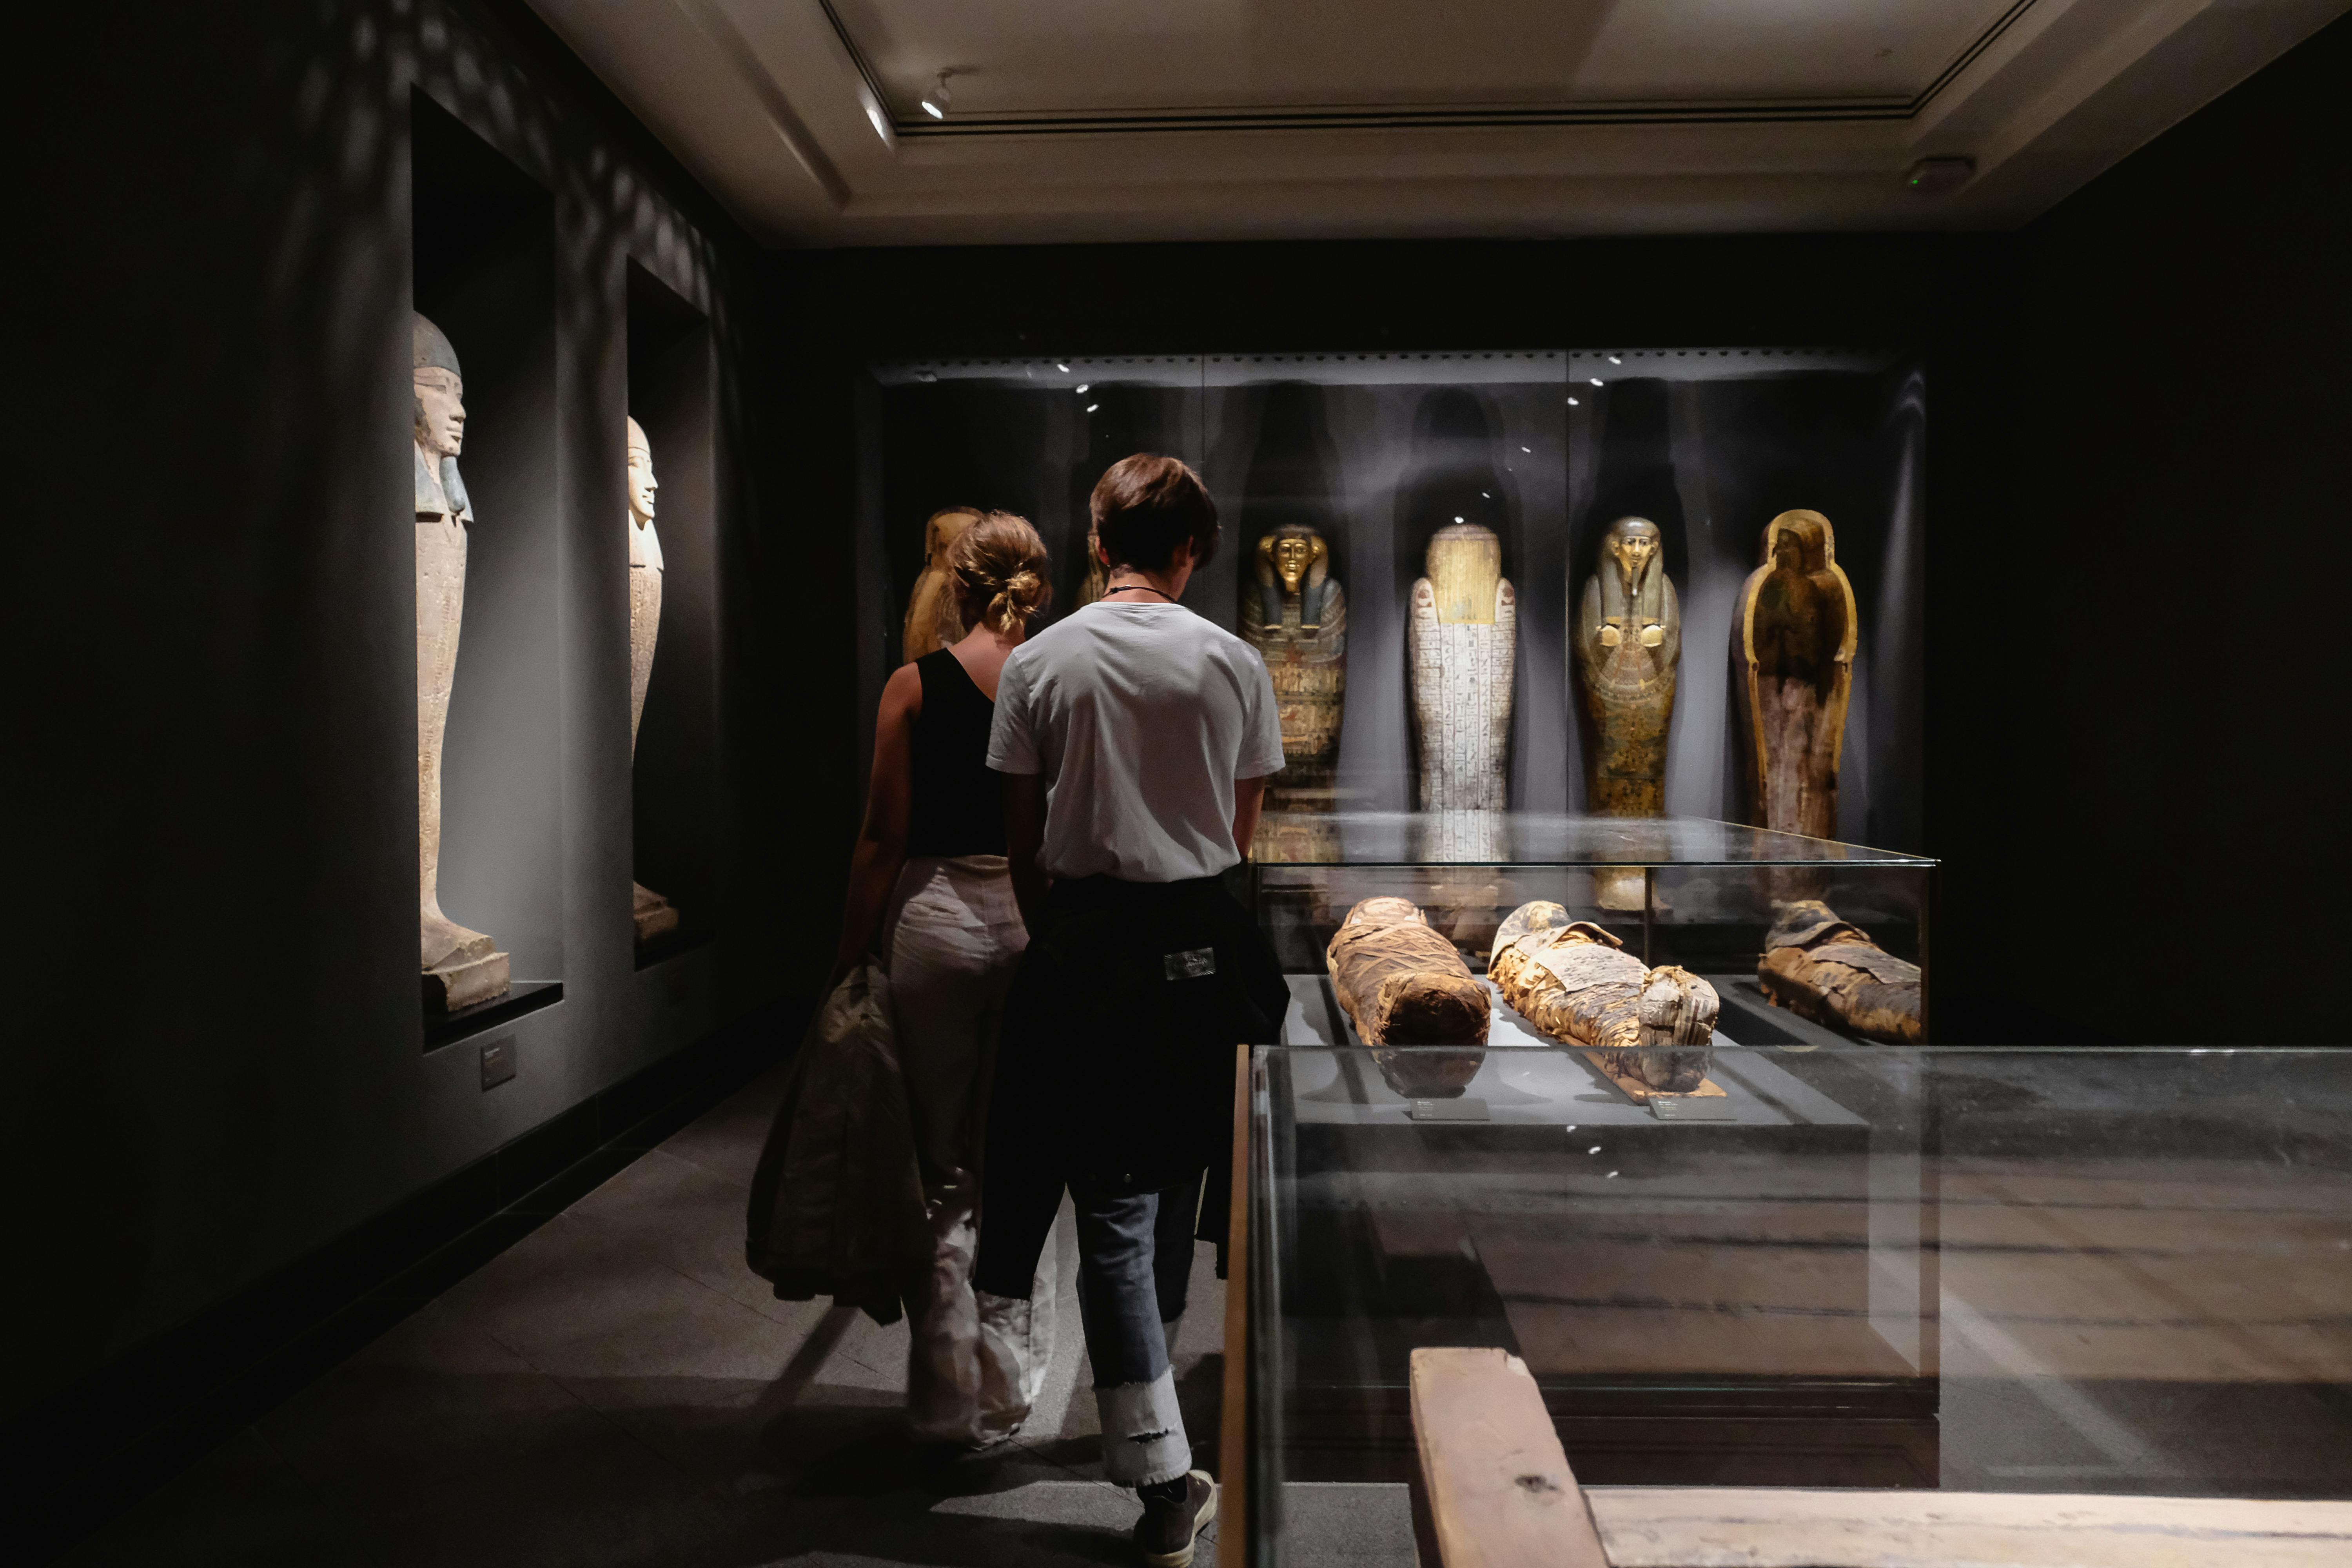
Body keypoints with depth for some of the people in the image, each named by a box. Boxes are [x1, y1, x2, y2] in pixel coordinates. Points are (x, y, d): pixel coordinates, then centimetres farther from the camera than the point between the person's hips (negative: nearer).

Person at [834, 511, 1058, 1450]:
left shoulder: (916, 686, -5)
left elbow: (884, 838, -6)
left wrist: (851, 952, 3)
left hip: (937, 919, -2)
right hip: (1039, 925, 2)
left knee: (940, 1171, 9)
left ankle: (949, 1400, 16)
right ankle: (1009, 1393, 25)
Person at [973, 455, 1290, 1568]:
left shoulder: (1037, 663, -3)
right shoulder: (1233, 663, -2)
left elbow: (1022, 840, 1)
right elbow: (1240, 834, 5)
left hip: (1083, 938, -1)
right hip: (1200, 939, 2)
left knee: (1113, 1211, 4)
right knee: (1173, 1178, 20)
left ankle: (1162, 1475, 5)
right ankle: (1148, 1376, 41)